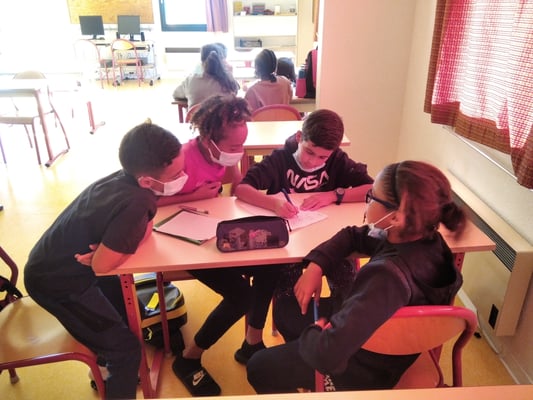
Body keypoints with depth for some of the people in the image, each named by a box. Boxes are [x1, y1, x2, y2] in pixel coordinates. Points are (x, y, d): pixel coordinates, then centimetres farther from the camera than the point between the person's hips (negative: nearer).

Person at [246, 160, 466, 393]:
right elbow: (353, 235, 0)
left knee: (257, 367, 11)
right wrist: (316, 265, -14)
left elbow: (326, 355, -45)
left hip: (365, 370, -7)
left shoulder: (388, 277, -43)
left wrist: (314, 331, -22)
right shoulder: (427, 239, -16)